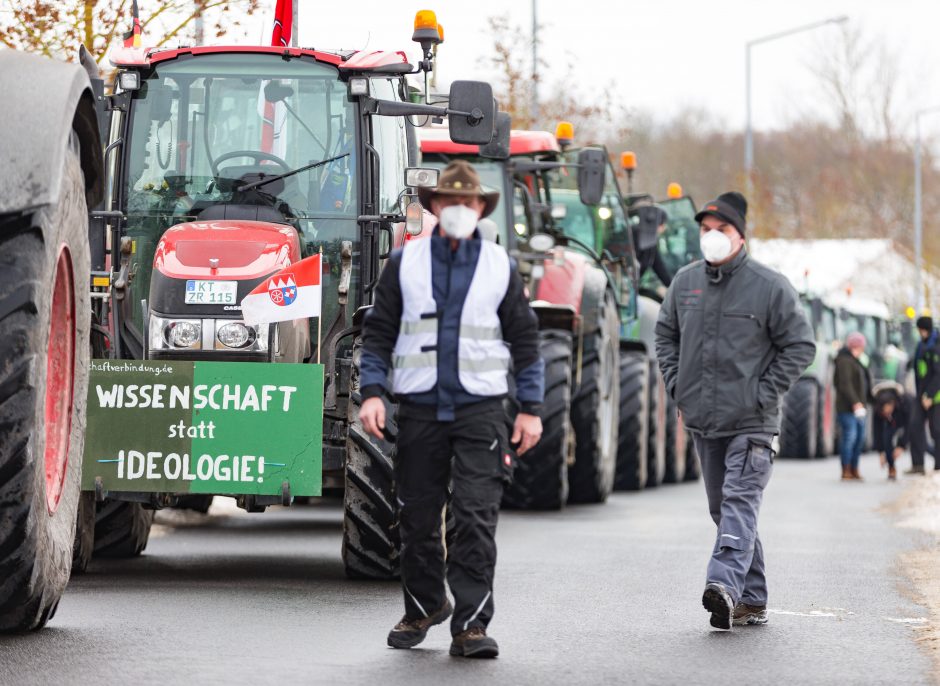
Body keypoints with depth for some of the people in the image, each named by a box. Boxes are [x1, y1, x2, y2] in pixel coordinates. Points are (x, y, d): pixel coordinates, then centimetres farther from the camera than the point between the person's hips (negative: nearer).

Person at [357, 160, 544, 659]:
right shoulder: (404, 263, 7)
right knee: (418, 518, 8)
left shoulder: (500, 267, 7)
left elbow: (524, 340, 10)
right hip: (420, 409, 1)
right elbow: (379, 332, 8)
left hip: (480, 409, -1)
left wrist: (530, 408, 5)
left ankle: (470, 624, -11)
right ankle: (423, 607, 28)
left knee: (476, 516, -11)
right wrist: (372, 392, -3)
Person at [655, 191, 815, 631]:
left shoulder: (770, 287, -6)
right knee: (722, 508, 10)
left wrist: (763, 395, -10)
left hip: (751, 423, -6)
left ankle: (725, 583, -35)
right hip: (702, 421, 6)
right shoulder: (685, 282, 9)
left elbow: (800, 346, -4)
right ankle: (751, 600, 17)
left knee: (740, 502, -19)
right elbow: (666, 334, 22)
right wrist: (677, 385, 9)